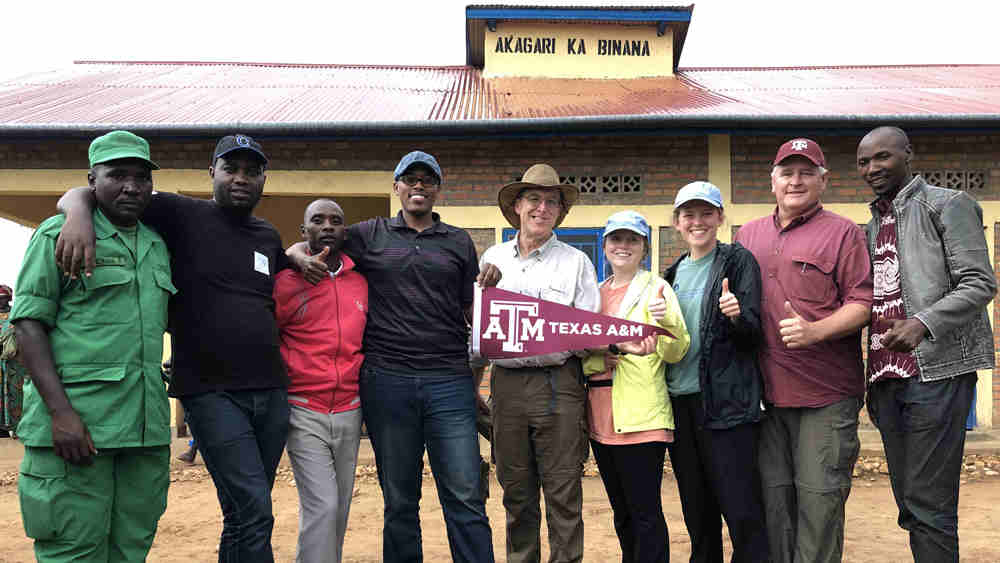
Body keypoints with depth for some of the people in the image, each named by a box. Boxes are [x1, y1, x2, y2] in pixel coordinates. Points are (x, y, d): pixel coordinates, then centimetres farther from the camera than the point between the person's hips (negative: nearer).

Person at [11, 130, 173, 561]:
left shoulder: (158, 246, 18)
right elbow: (28, 324, -6)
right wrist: (60, 412, -16)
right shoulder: (59, 234, 0)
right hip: (76, 422, -6)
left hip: (147, 426, 6)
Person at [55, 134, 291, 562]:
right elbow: (80, 193, -3)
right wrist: (79, 212, -25)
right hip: (211, 393, -5)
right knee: (256, 513, -12)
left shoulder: (268, 237, 15)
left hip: (272, 392, 5)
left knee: (244, 516, 11)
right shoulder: (182, 214, -1)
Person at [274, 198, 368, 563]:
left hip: (350, 411, 4)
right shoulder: (286, 282, -5)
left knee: (340, 507, 12)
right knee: (322, 505, -11)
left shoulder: (361, 283, 8)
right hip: (305, 413, -4)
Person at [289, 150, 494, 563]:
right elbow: (298, 248, 16)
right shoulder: (370, 235, 12)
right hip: (386, 381, 0)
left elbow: (475, 314, 13)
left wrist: (477, 379, 7)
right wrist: (301, 257, -8)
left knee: (465, 498, -3)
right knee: (399, 501, 9)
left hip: (449, 381, 0)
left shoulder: (459, 242, 13)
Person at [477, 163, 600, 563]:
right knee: (516, 493, 11)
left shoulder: (576, 262, 5)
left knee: (563, 493, -1)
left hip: (558, 383, -2)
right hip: (507, 383, 3)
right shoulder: (493, 259, 12)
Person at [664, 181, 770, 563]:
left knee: (742, 513, -7)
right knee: (697, 514, 13)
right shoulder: (674, 273, 15)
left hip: (725, 402, -5)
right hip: (679, 401, 6)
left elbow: (754, 333, -7)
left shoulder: (738, 261, -2)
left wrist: (737, 316, -28)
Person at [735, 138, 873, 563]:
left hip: (826, 394, -4)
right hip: (766, 391, 4)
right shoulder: (748, 235, 15)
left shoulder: (843, 233, 1)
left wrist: (814, 330, -20)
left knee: (819, 496, -1)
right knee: (773, 494, 10)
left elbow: (862, 304, -5)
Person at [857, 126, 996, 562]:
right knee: (909, 503, 10)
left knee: (929, 503, -8)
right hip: (887, 376, 7)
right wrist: (872, 380, 14)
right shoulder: (873, 225, 21)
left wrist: (923, 323, -23)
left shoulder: (948, 204, 1)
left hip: (936, 371, -7)